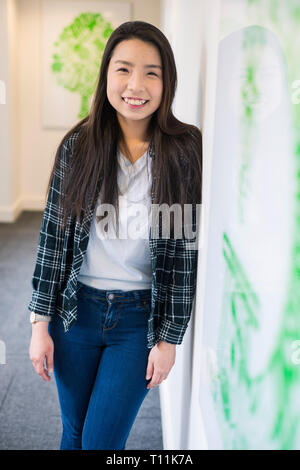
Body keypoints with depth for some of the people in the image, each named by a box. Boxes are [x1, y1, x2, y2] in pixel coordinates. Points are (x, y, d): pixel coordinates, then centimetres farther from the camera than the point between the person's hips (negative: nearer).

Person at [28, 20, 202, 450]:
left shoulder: (185, 152, -11)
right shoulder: (78, 146, -6)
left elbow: (188, 251, -8)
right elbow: (52, 236, -1)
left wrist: (170, 338, -6)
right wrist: (40, 322, -1)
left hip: (141, 317, -2)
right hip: (77, 308, 2)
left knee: (102, 441, 7)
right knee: (74, 432, 19)